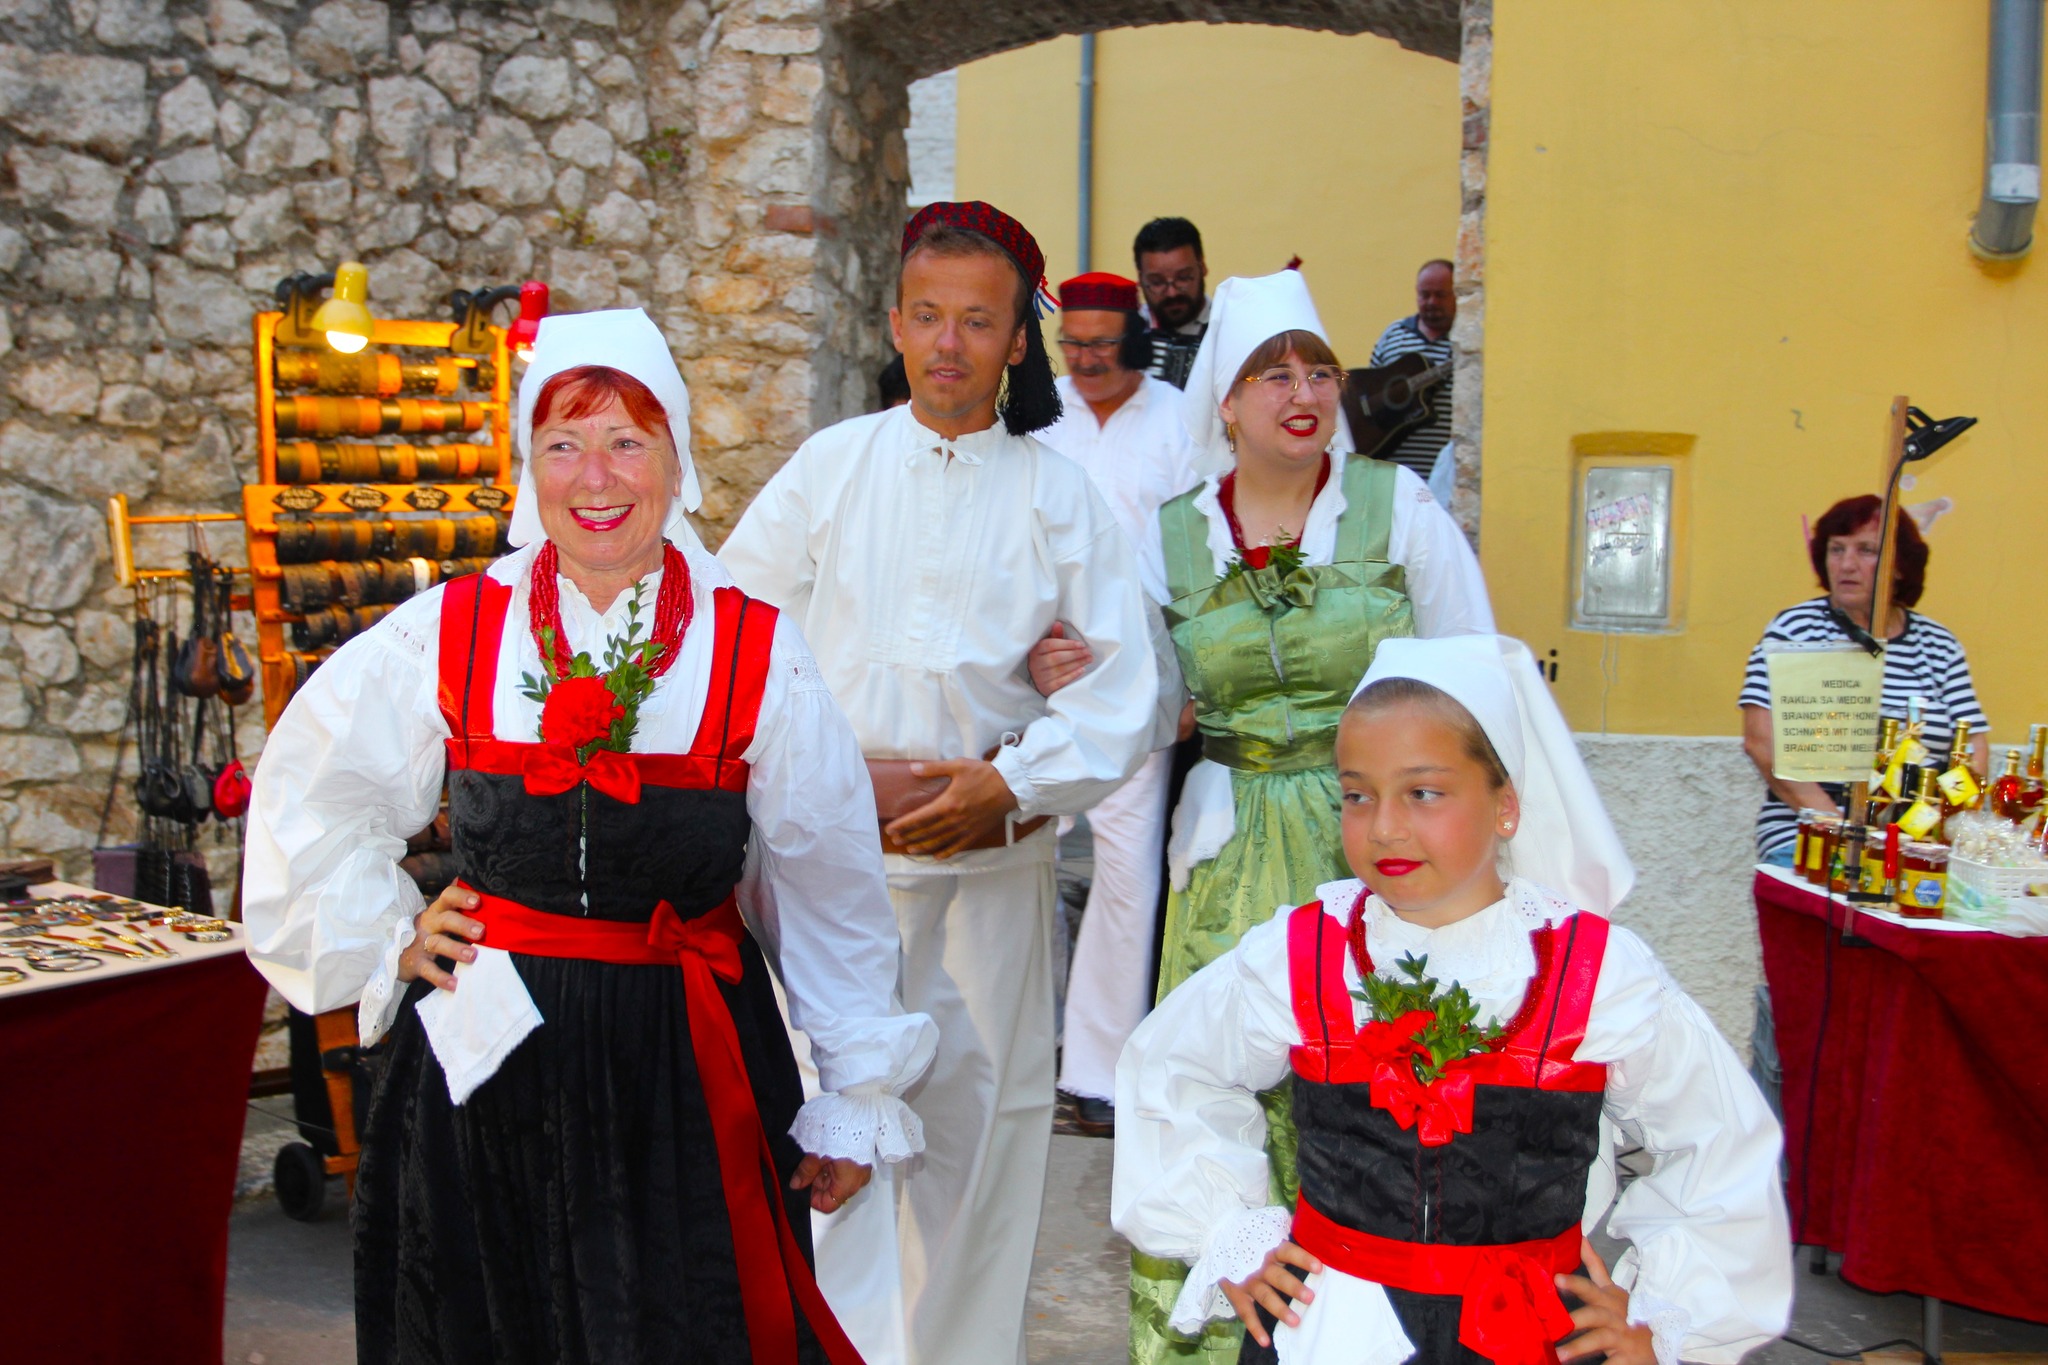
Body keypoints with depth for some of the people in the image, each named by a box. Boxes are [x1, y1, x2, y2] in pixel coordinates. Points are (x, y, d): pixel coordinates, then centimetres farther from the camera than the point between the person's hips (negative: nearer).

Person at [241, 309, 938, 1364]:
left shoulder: (754, 653, -4)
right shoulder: (448, 635, -1)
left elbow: (831, 888, 2)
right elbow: (305, 801, 14)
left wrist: (855, 1096, 5)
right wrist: (387, 942, 6)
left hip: (686, 1066, -1)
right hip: (487, 1058, 1)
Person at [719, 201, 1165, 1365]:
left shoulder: (1060, 496, 5)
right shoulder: (829, 469, 5)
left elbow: (1127, 690, 1)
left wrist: (1009, 785, -12)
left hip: (994, 851, 1)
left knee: (984, 1114, 7)